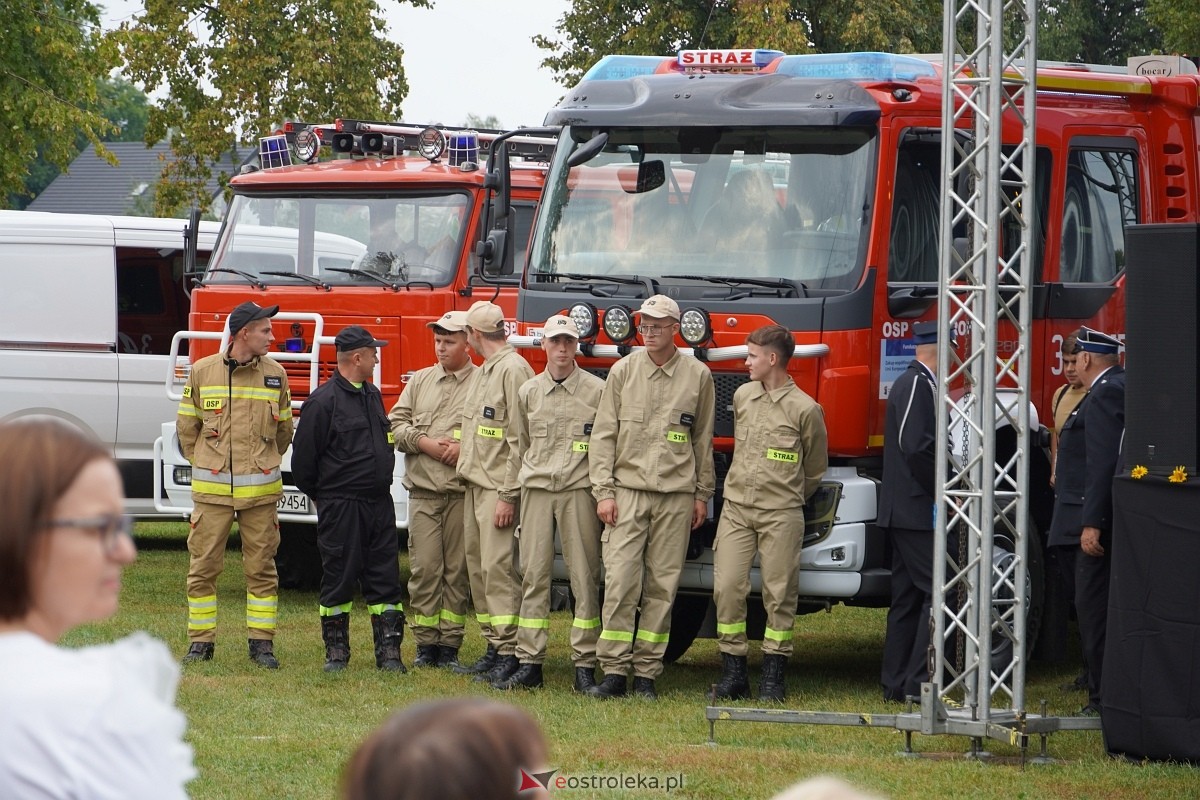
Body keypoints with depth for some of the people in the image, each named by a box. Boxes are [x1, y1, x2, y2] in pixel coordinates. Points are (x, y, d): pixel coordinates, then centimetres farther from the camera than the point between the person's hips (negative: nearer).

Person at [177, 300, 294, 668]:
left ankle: (261, 641, 10)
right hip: (211, 489, -1)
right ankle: (201, 641, 10)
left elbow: (283, 430, 16)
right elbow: (186, 427, 11)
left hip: (260, 490, 1)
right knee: (203, 566, 2)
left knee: (261, 567, 3)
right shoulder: (203, 372, 1)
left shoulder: (275, 374, 5)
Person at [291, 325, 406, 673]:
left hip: (379, 502, 7)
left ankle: (389, 651, 6)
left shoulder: (373, 395, 14)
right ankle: (336, 652, 9)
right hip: (340, 506, -7)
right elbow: (304, 457, -8)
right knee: (338, 579, 1)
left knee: (384, 579, 4)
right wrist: (321, 496, 0)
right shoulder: (323, 401, -11)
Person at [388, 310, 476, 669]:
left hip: (463, 493, -3)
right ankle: (426, 643, 4)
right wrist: (424, 442, -4)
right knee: (424, 568, -1)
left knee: (458, 571, 1)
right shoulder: (420, 381, 16)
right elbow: (395, 424, 12)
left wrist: (465, 450, -15)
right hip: (423, 491, 3)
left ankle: (450, 645, 6)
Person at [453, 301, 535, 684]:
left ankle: (510, 652, -12)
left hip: (497, 487, -10)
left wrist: (507, 495, -19)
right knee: (478, 568, 9)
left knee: (497, 568, -12)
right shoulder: (481, 373, 19)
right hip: (474, 484, 10)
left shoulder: (513, 369, -12)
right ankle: (494, 646, 14)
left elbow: (520, 440, -16)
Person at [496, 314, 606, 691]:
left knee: (584, 576, -3)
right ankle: (529, 664, 2)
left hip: (579, 490, -3)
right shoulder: (528, 392, 12)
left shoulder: (597, 390, 2)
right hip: (536, 489, 3)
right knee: (533, 575, 1)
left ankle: (585, 666, 0)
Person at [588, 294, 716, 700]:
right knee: (620, 581, -10)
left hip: (676, 495, 0)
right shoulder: (623, 372, 6)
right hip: (627, 490, 0)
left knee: (662, 586, 1)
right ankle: (614, 672, -8)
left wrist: (702, 495, 10)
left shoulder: (698, 376, 6)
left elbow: (703, 439, 12)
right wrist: (603, 491, -2)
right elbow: (603, 434, 5)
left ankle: (647, 673, 5)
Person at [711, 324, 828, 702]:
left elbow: (815, 469, 8)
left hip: (781, 515, -4)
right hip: (736, 510, 4)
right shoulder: (742, 396, 10)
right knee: (727, 588, -4)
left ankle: (773, 677, 6)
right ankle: (733, 673, 2)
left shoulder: (804, 409, -5)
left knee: (779, 595, 0)